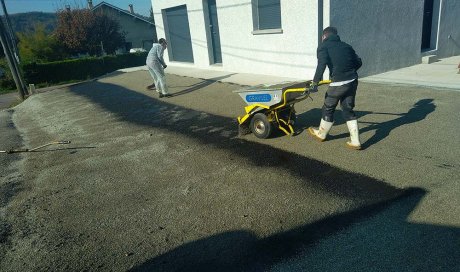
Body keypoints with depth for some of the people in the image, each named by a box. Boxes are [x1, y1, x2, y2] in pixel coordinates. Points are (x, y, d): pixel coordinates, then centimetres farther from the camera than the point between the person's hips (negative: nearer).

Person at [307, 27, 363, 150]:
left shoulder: (323, 46, 1)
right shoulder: (346, 46, 19)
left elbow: (322, 64, -17)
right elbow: (358, 62, 19)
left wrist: (315, 82, -17)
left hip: (338, 83, -6)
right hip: (353, 81, 6)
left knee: (328, 108, 14)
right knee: (348, 110, 16)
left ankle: (321, 134, 34)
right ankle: (355, 141, 15)